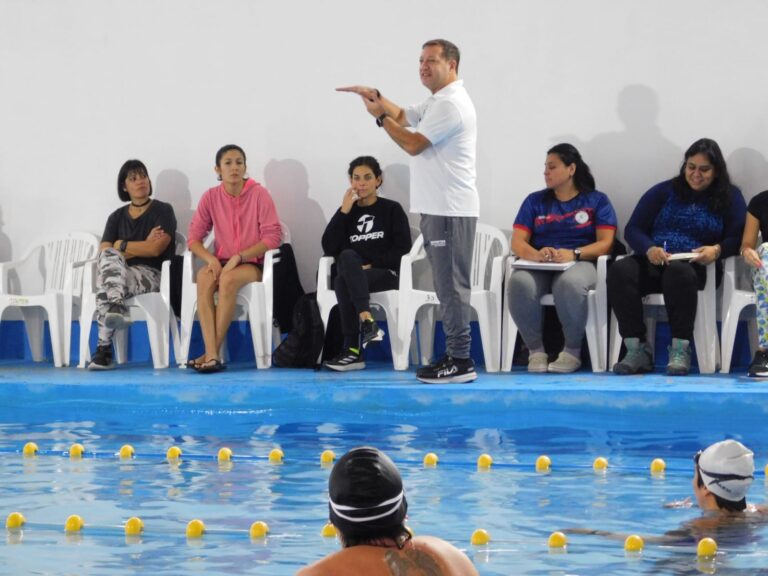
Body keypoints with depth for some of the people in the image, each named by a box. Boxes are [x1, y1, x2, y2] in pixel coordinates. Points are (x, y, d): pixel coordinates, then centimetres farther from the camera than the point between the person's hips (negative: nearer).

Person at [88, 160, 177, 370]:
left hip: (152, 276, -3)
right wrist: (142, 247, -5)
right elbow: (104, 252, 1)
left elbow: (155, 249, -9)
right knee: (108, 256, -34)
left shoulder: (163, 211, 6)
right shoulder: (117, 217, 17)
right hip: (119, 274, 3)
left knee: (105, 288, -33)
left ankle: (103, 349, -41)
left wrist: (122, 246, 0)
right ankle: (117, 308, -50)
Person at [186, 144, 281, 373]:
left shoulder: (259, 194, -5)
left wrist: (239, 257, -18)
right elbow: (194, 237, 3)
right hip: (222, 262, 3)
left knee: (228, 279, -36)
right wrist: (210, 259, -18)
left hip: (252, 263, -3)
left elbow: (272, 237, -9)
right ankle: (211, 355, -42)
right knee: (204, 278, -32)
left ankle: (213, 353, -33)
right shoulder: (211, 197, 4)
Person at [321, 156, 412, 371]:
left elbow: (402, 249, -4)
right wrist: (344, 211, -4)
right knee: (347, 256, -33)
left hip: (385, 273, -3)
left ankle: (353, 350, -37)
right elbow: (329, 248, 1)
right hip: (351, 274, 3)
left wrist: (371, 265, -13)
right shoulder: (348, 212, 15)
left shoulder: (392, 210, 6)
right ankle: (367, 321, -43)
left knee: (343, 282, -32)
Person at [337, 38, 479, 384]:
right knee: (447, 285, 11)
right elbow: (403, 116, 29)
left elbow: (413, 144, -16)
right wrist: (376, 98, 12)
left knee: (451, 284, -10)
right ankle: (456, 355, 14)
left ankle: (460, 361, -10)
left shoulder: (450, 104, -14)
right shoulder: (437, 103, 20)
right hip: (438, 208, 11)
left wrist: (380, 116, -7)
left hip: (450, 210, -11)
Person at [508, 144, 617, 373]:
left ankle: (572, 351, -23)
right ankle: (535, 350, -21)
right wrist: (536, 254, -17)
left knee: (569, 283, -41)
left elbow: (606, 243, 0)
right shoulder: (535, 201, 20)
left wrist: (573, 254, -19)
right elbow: (518, 242, 8)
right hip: (539, 266, 2)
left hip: (580, 263, -2)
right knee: (519, 283, -35)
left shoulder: (597, 200, 13)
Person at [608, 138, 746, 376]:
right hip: (652, 263, 2)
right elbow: (633, 229, 11)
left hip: (695, 266, -2)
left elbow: (737, 238, 3)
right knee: (619, 271, -32)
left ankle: (680, 351, -35)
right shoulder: (663, 192, 17)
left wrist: (717, 250, -20)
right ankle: (637, 350, -33)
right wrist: (649, 249, -12)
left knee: (679, 273, -41)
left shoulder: (730, 197, 14)